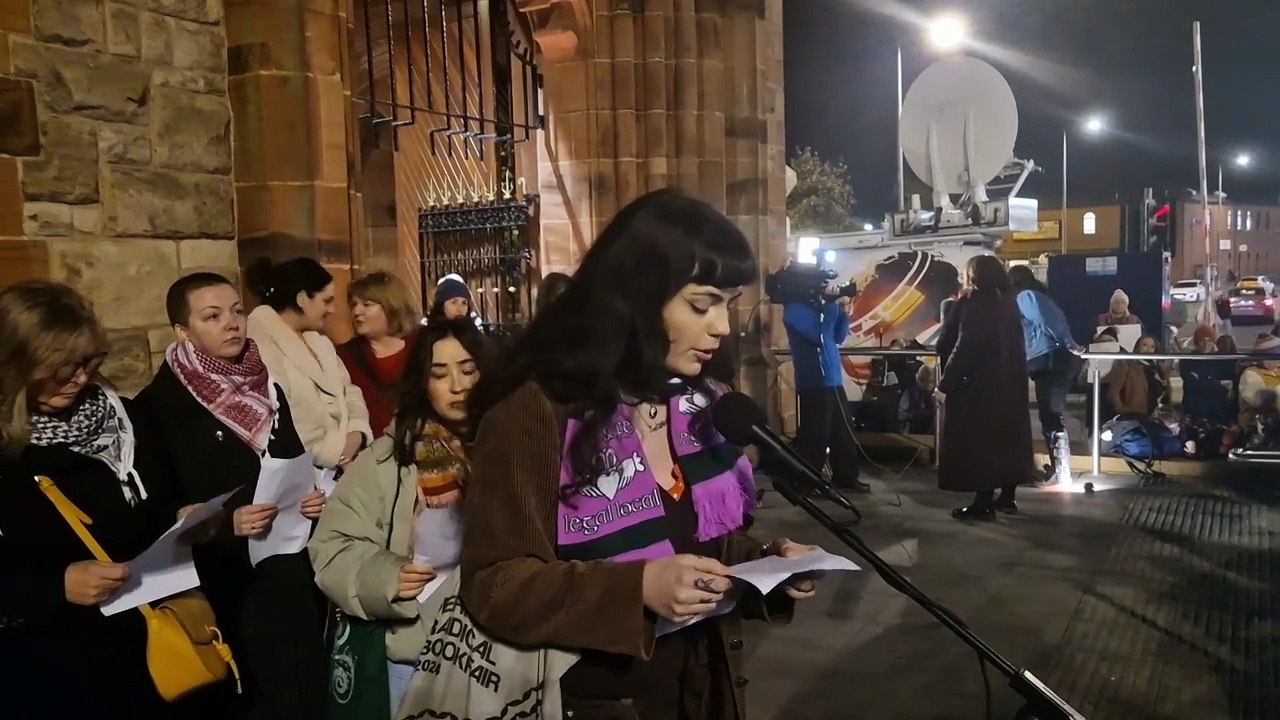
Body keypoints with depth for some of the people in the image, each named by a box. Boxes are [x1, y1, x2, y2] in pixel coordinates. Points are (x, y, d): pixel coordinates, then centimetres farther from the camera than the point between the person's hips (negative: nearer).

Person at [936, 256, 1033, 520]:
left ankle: (983, 503, -2)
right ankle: (1007, 497, 23)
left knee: (980, 441, -3)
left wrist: (945, 384, -18)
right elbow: (1015, 346, 13)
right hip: (1009, 383, 8)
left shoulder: (973, 304, -15)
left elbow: (963, 348, -21)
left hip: (978, 384, -8)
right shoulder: (1008, 303, 9)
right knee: (1007, 436, 14)